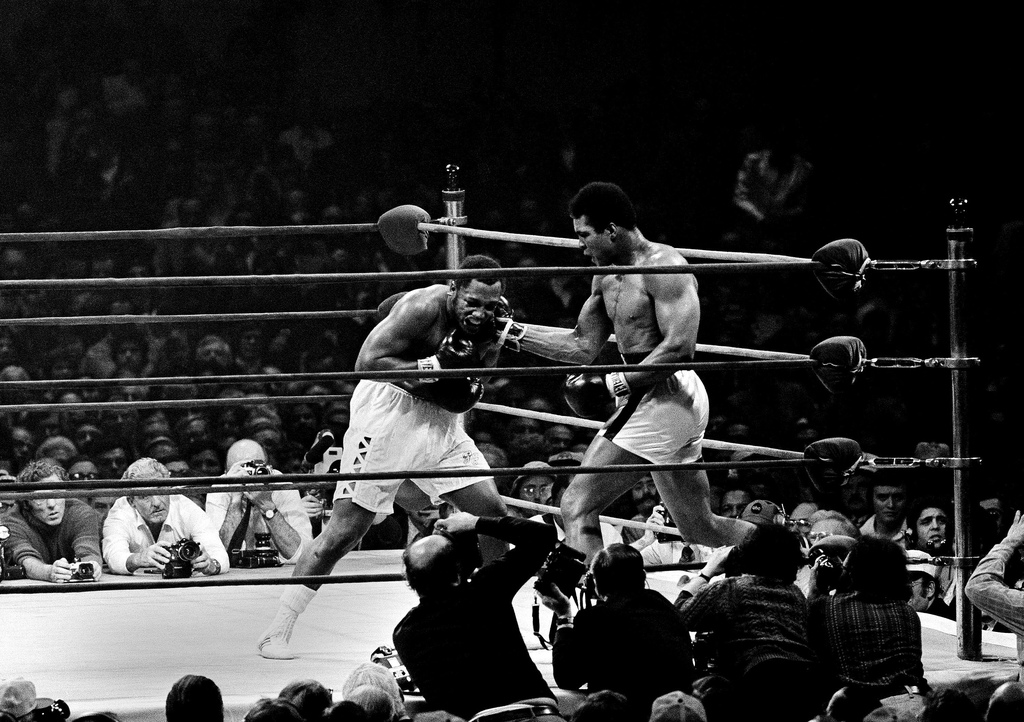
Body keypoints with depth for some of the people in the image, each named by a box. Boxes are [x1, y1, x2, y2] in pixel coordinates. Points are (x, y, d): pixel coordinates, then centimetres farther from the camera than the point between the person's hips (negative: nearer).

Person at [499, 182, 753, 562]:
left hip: (666, 398, -10)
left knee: (577, 506, -12)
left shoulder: (663, 267, -15)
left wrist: (616, 384, -23)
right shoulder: (607, 276, 14)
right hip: (650, 399, 10)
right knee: (701, 528, 15)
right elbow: (583, 346, 19)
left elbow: (679, 348, -24)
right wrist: (511, 332, 13)